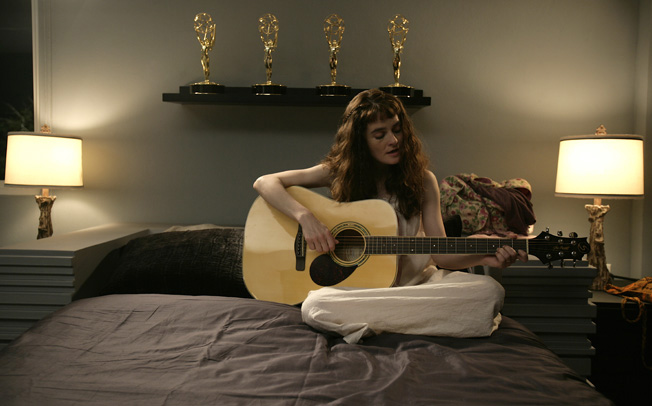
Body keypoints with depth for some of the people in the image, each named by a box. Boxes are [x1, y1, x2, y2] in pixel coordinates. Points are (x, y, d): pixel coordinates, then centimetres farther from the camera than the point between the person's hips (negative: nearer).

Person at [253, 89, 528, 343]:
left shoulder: (422, 180, 2)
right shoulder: (339, 173, 0)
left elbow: (440, 254, 0)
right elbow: (264, 183, -5)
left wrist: (484, 258, -20)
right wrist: (306, 217, -20)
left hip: (417, 280, 2)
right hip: (356, 284, -1)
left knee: (490, 292, -24)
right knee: (314, 307, -35)